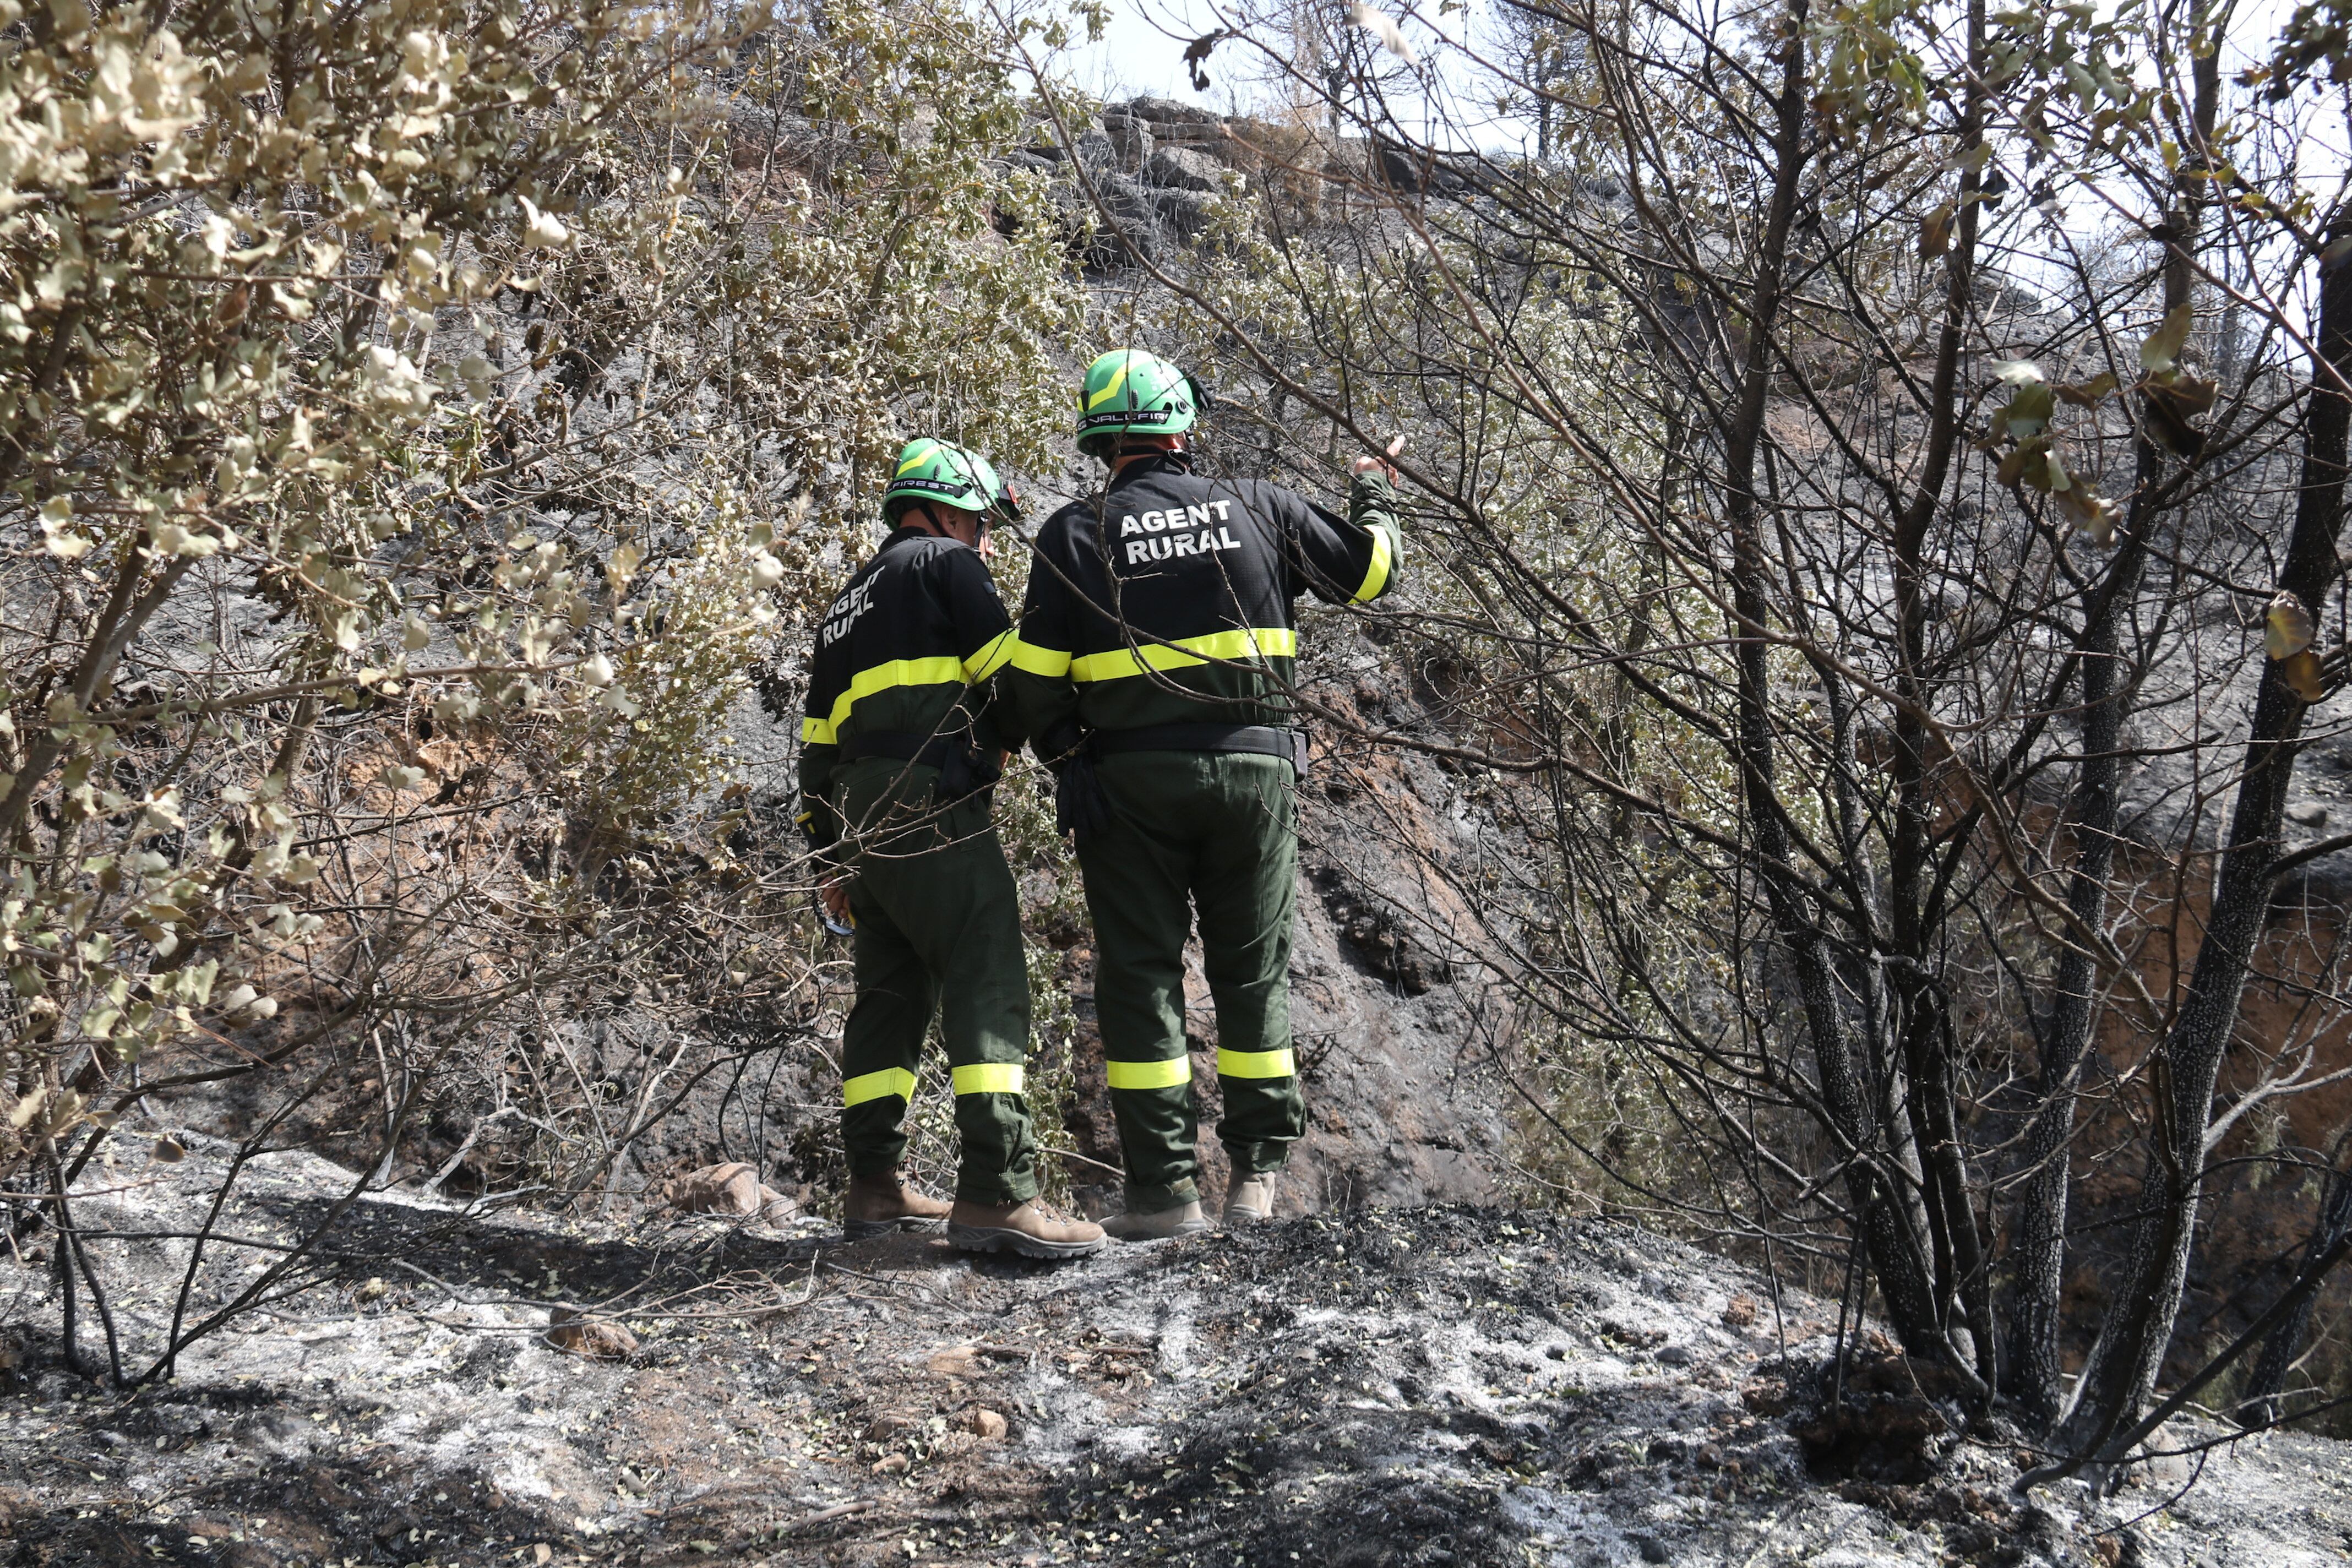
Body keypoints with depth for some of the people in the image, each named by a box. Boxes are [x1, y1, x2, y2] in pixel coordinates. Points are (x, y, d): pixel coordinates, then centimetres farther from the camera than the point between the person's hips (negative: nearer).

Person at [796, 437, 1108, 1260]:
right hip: (931, 806, -9)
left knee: (889, 995, 16)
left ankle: (874, 1186, 19)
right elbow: (1011, 674, -7)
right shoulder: (943, 563, 4)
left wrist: (834, 860, 27)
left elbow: (818, 744, 26)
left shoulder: (846, 605, 28)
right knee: (987, 985, -14)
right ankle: (996, 1192, -24)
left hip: (859, 822, 9)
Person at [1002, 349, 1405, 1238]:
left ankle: (1166, 1188, 3)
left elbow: (1034, 680, -5)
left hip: (1129, 781, -1)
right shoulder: (1255, 509, 3)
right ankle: (1258, 1172, 12)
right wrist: (1375, 498, 34)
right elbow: (1369, 572, 15)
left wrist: (1066, 759, 9)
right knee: (1253, 972, 12)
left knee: (1140, 976, 5)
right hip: (1254, 767, 2)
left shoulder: (1076, 535, -2)